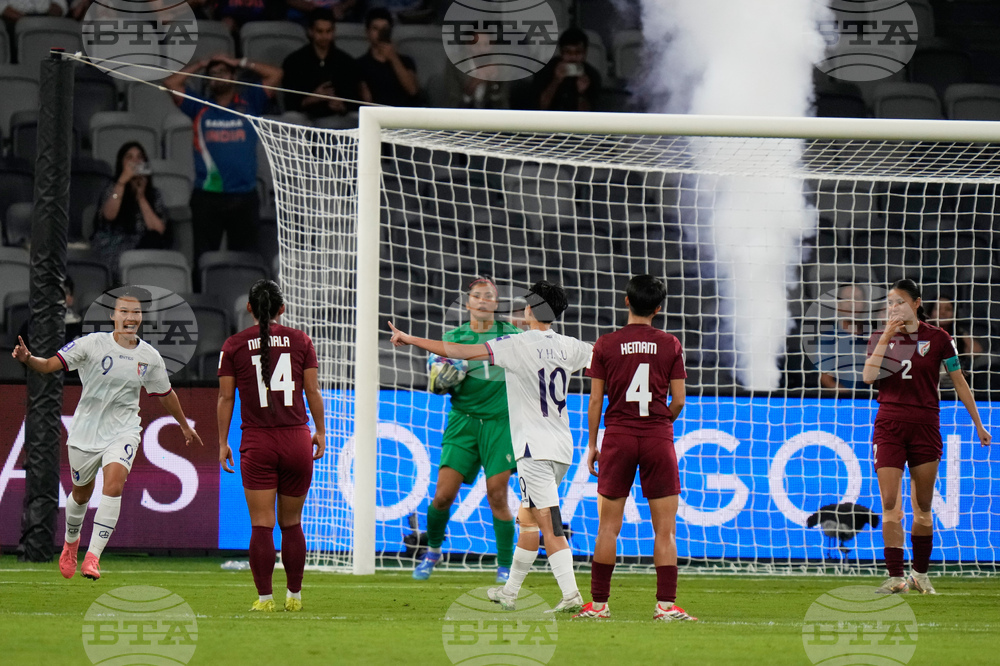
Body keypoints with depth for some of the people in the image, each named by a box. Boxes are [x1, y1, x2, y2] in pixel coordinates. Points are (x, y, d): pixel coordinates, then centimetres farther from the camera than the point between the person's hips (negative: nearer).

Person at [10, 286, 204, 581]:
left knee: (114, 482, -24)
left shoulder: (150, 357, -2)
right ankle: (71, 541, 47)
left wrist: (185, 426, 28)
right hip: (86, 430, -1)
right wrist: (28, 359, -38)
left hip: (123, 431, 1)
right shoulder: (93, 344, -12)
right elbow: (50, 364, -17)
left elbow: (165, 394, 16)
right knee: (82, 493, 15)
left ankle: (93, 556, -23)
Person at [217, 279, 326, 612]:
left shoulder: (233, 346, 2)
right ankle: (294, 595, 18)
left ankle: (264, 597, -4)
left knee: (262, 525, -1)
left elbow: (226, 397, 2)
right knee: (291, 522, 13)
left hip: (257, 444, -1)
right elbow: (313, 390, 3)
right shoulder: (300, 340, 4)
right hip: (297, 440, 1)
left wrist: (222, 442, 8)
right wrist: (320, 432, 12)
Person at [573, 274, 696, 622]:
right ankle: (666, 604, -5)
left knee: (608, 526, 6)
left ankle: (598, 603, 7)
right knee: (665, 528, 1)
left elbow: (596, 401, 1)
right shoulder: (671, 345, 0)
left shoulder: (605, 345, 0)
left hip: (617, 437, 0)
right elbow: (679, 401, 1)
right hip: (658, 437, 0)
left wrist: (592, 444, 10)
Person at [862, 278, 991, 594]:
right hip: (889, 425, 1)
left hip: (925, 426, -1)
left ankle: (920, 574, 17)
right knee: (890, 504, -8)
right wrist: (885, 339, -13)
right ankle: (896, 577, -8)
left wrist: (978, 424, 8)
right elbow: (868, 377, -8)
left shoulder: (938, 339, 0)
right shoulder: (881, 337, 6)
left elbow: (959, 382, 6)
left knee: (923, 506, 4)